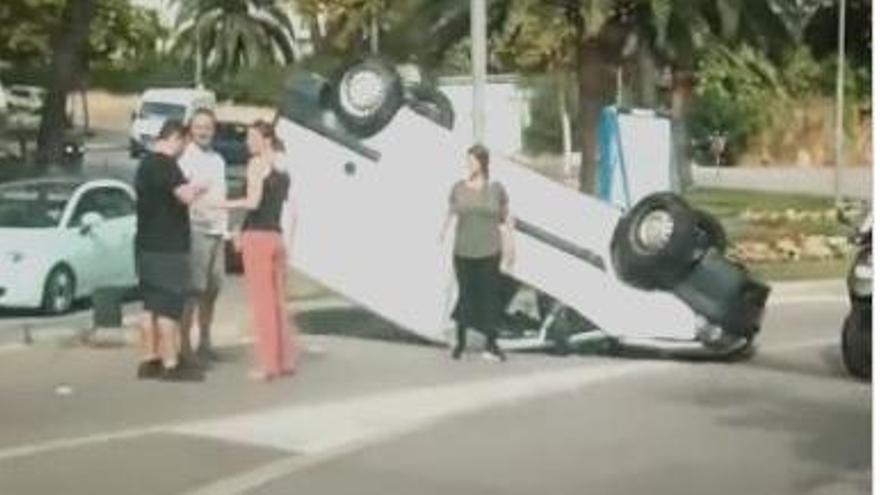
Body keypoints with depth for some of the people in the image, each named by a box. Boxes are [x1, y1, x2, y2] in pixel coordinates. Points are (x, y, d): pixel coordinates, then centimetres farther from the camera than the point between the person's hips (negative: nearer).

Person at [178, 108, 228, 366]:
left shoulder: (218, 160, 17)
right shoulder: (186, 159, -7)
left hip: (217, 231, 7)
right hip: (196, 230, -7)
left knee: (212, 290, 11)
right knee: (193, 290, -8)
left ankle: (205, 343, 21)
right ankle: (185, 347, -4)